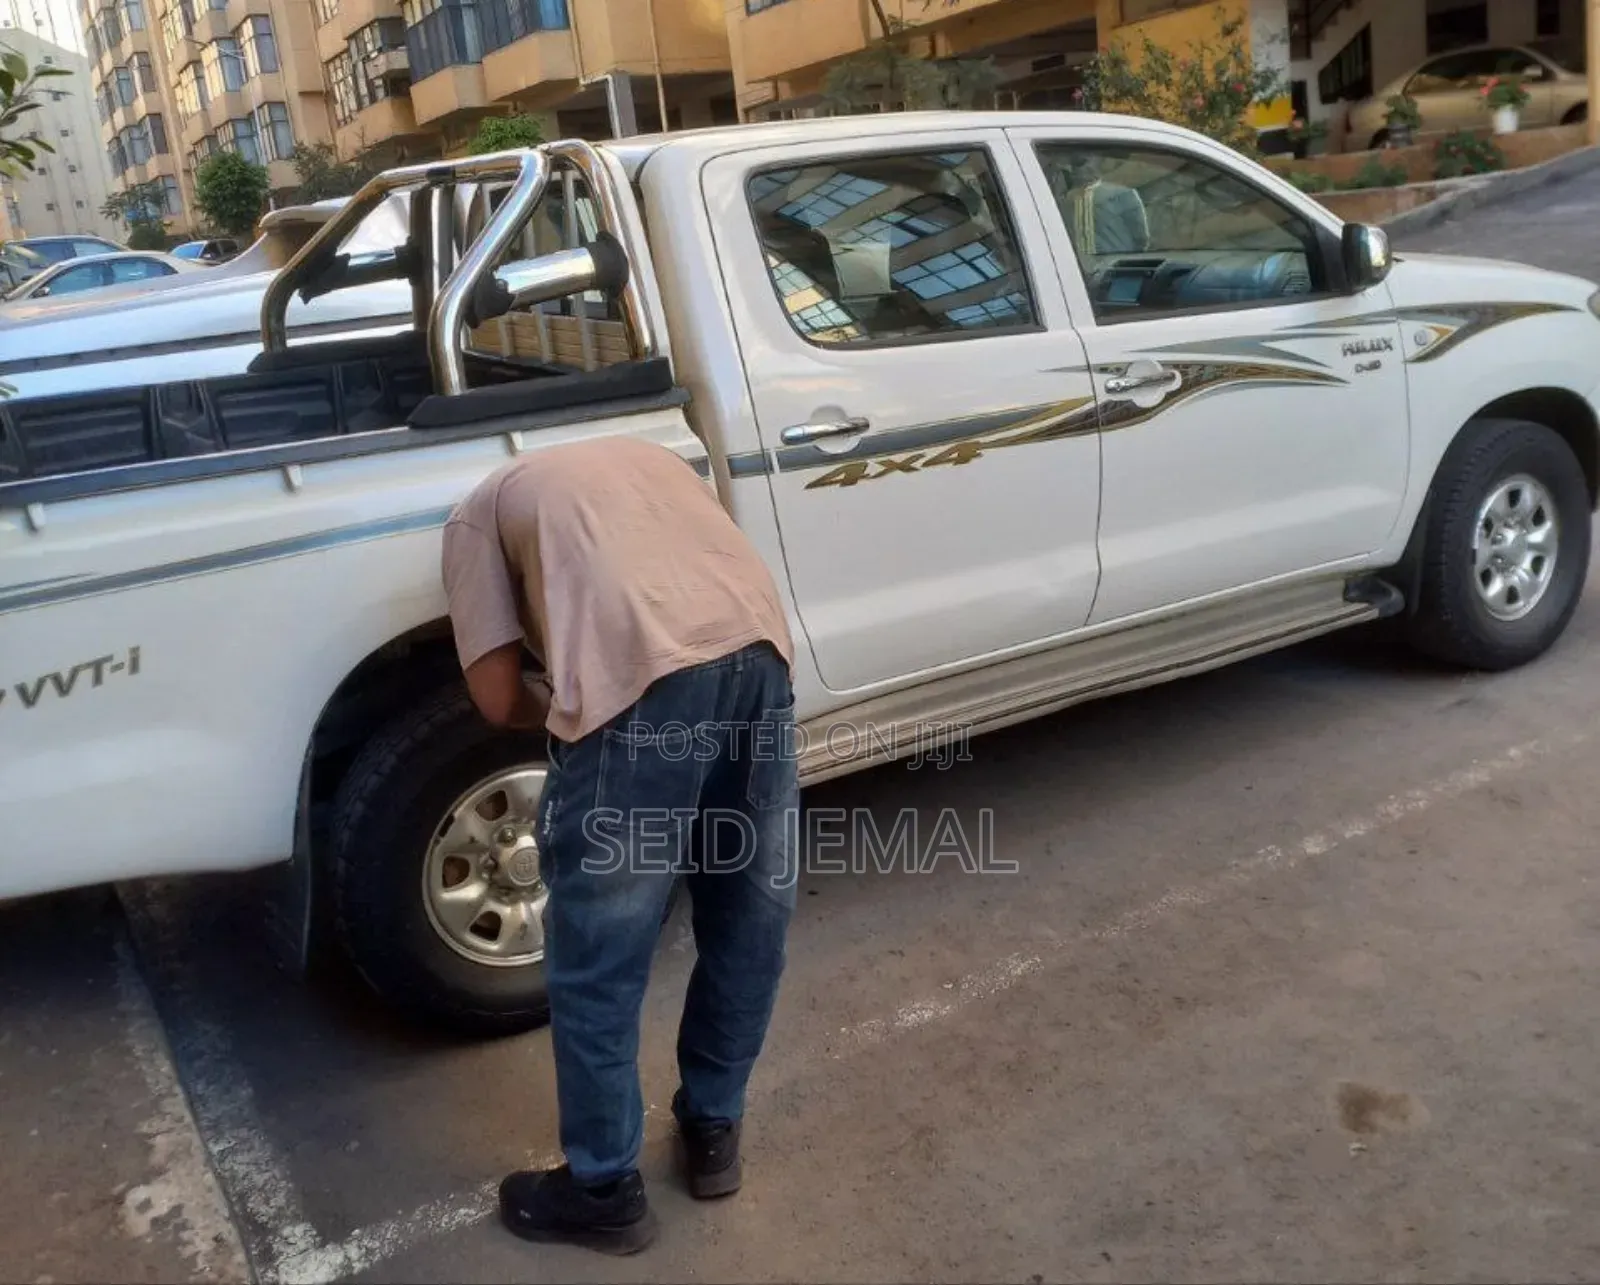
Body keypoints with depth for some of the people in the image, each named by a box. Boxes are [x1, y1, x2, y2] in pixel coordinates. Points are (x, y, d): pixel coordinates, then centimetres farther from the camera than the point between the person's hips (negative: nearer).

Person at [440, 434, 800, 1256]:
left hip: (642, 677, -5)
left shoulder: (481, 509, 22)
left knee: (597, 966, 14)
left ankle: (602, 1192, 32)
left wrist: (562, 714, 34)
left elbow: (498, 695, 12)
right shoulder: (645, 455, 37)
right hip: (762, 648, 6)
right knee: (749, 922, 24)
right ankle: (713, 1131, 43)